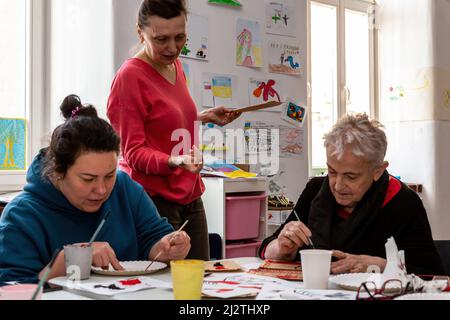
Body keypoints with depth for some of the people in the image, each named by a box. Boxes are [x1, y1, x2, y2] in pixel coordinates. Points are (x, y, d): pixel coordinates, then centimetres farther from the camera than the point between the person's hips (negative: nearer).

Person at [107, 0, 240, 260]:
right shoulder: (130, 76, -12)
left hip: (190, 195, 7)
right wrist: (175, 161, -28)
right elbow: (135, 152, -13)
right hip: (154, 198, -7)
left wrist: (206, 117, 18)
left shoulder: (175, 66, 10)